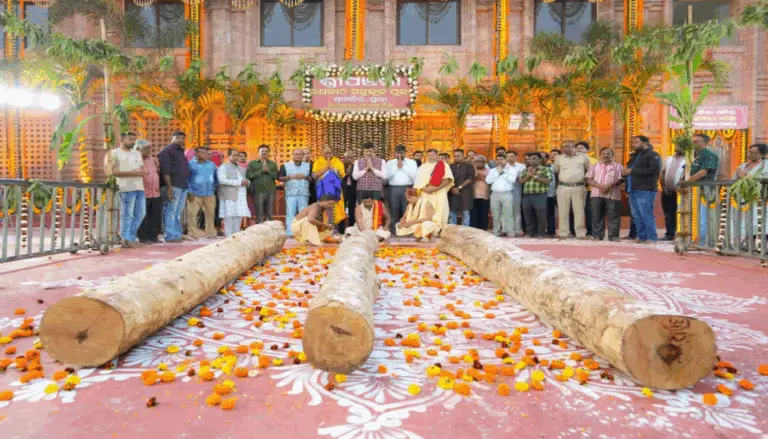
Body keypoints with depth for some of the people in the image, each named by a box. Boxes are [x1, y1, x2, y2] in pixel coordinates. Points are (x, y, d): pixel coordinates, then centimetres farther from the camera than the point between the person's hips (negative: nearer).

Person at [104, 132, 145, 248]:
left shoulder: (137, 153, 22)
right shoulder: (114, 153, 2)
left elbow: (144, 169, 18)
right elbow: (113, 171, -8)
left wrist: (140, 172, -5)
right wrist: (130, 173, -15)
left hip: (140, 187, 7)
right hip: (126, 188, -7)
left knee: (140, 214, 8)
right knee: (127, 214, -6)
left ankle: (131, 238, 17)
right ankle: (126, 239, 0)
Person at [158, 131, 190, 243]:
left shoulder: (181, 152, 23)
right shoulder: (166, 151, -4)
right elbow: (165, 170, -13)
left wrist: (186, 186, 20)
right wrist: (169, 187, -21)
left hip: (183, 186, 9)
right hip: (172, 187, -9)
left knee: (178, 213, 11)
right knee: (170, 212, -8)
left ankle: (177, 235, 15)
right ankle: (171, 236, -8)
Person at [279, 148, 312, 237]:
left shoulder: (308, 165, 16)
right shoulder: (285, 165, 10)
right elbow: (279, 177, 3)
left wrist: (305, 177, -6)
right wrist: (290, 177, -9)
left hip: (304, 194, 2)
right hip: (291, 194, -2)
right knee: (290, 213, -7)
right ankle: (289, 233, -6)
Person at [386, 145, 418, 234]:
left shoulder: (412, 162, 8)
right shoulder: (390, 162, 12)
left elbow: (414, 175, -5)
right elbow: (387, 175, 0)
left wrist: (403, 167, -4)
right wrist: (396, 167, -4)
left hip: (407, 188, -1)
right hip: (394, 188, 1)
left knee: (407, 210, -4)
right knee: (394, 210, 2)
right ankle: (393, 230, 7)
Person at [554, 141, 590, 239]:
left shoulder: (583, 157, 6)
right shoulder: (559, 158, 9)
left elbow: (589, 170, 13)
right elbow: (556, 171, 17)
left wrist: (584, 178, 7)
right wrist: (561, 178, 8)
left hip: (579, 187, -1)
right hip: (563, 187, 1)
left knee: (579, 211, 1)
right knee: (563, 211, 1)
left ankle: (581, 233, 5)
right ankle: (563, 233, 6)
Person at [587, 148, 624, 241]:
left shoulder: (617, 166, 12)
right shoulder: (594, 166, 16)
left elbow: (620, 180, 1)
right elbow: (589, 179, 6)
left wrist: (609, 186, -15)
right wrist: (599, 186, -11)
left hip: (613, 195, -1)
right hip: (596, 194, 1)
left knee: (613, 216, -3)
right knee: (597, 216, 1)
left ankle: (613, 236, 1)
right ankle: (597, 236, 5)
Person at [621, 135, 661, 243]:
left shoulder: (653, 155, -1)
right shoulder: (636, 156, 24)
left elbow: (654, 170, -16)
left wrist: (632, 171, -16)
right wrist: (626, 173, 7)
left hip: (646, 190, -8)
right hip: (634, 190, 8)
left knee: (646, 215, -10)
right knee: (636, 216, 7)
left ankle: (652, 238, -6)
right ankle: (641, 237, 13)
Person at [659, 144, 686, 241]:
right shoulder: (668, 159, 14)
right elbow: (661, 174, 14)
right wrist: (663, 187, 6)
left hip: (678, 192, -5)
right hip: (667, 192, 5)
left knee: (678, 214, -2)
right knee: (668, 214, 8)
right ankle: (669, 234, 14)